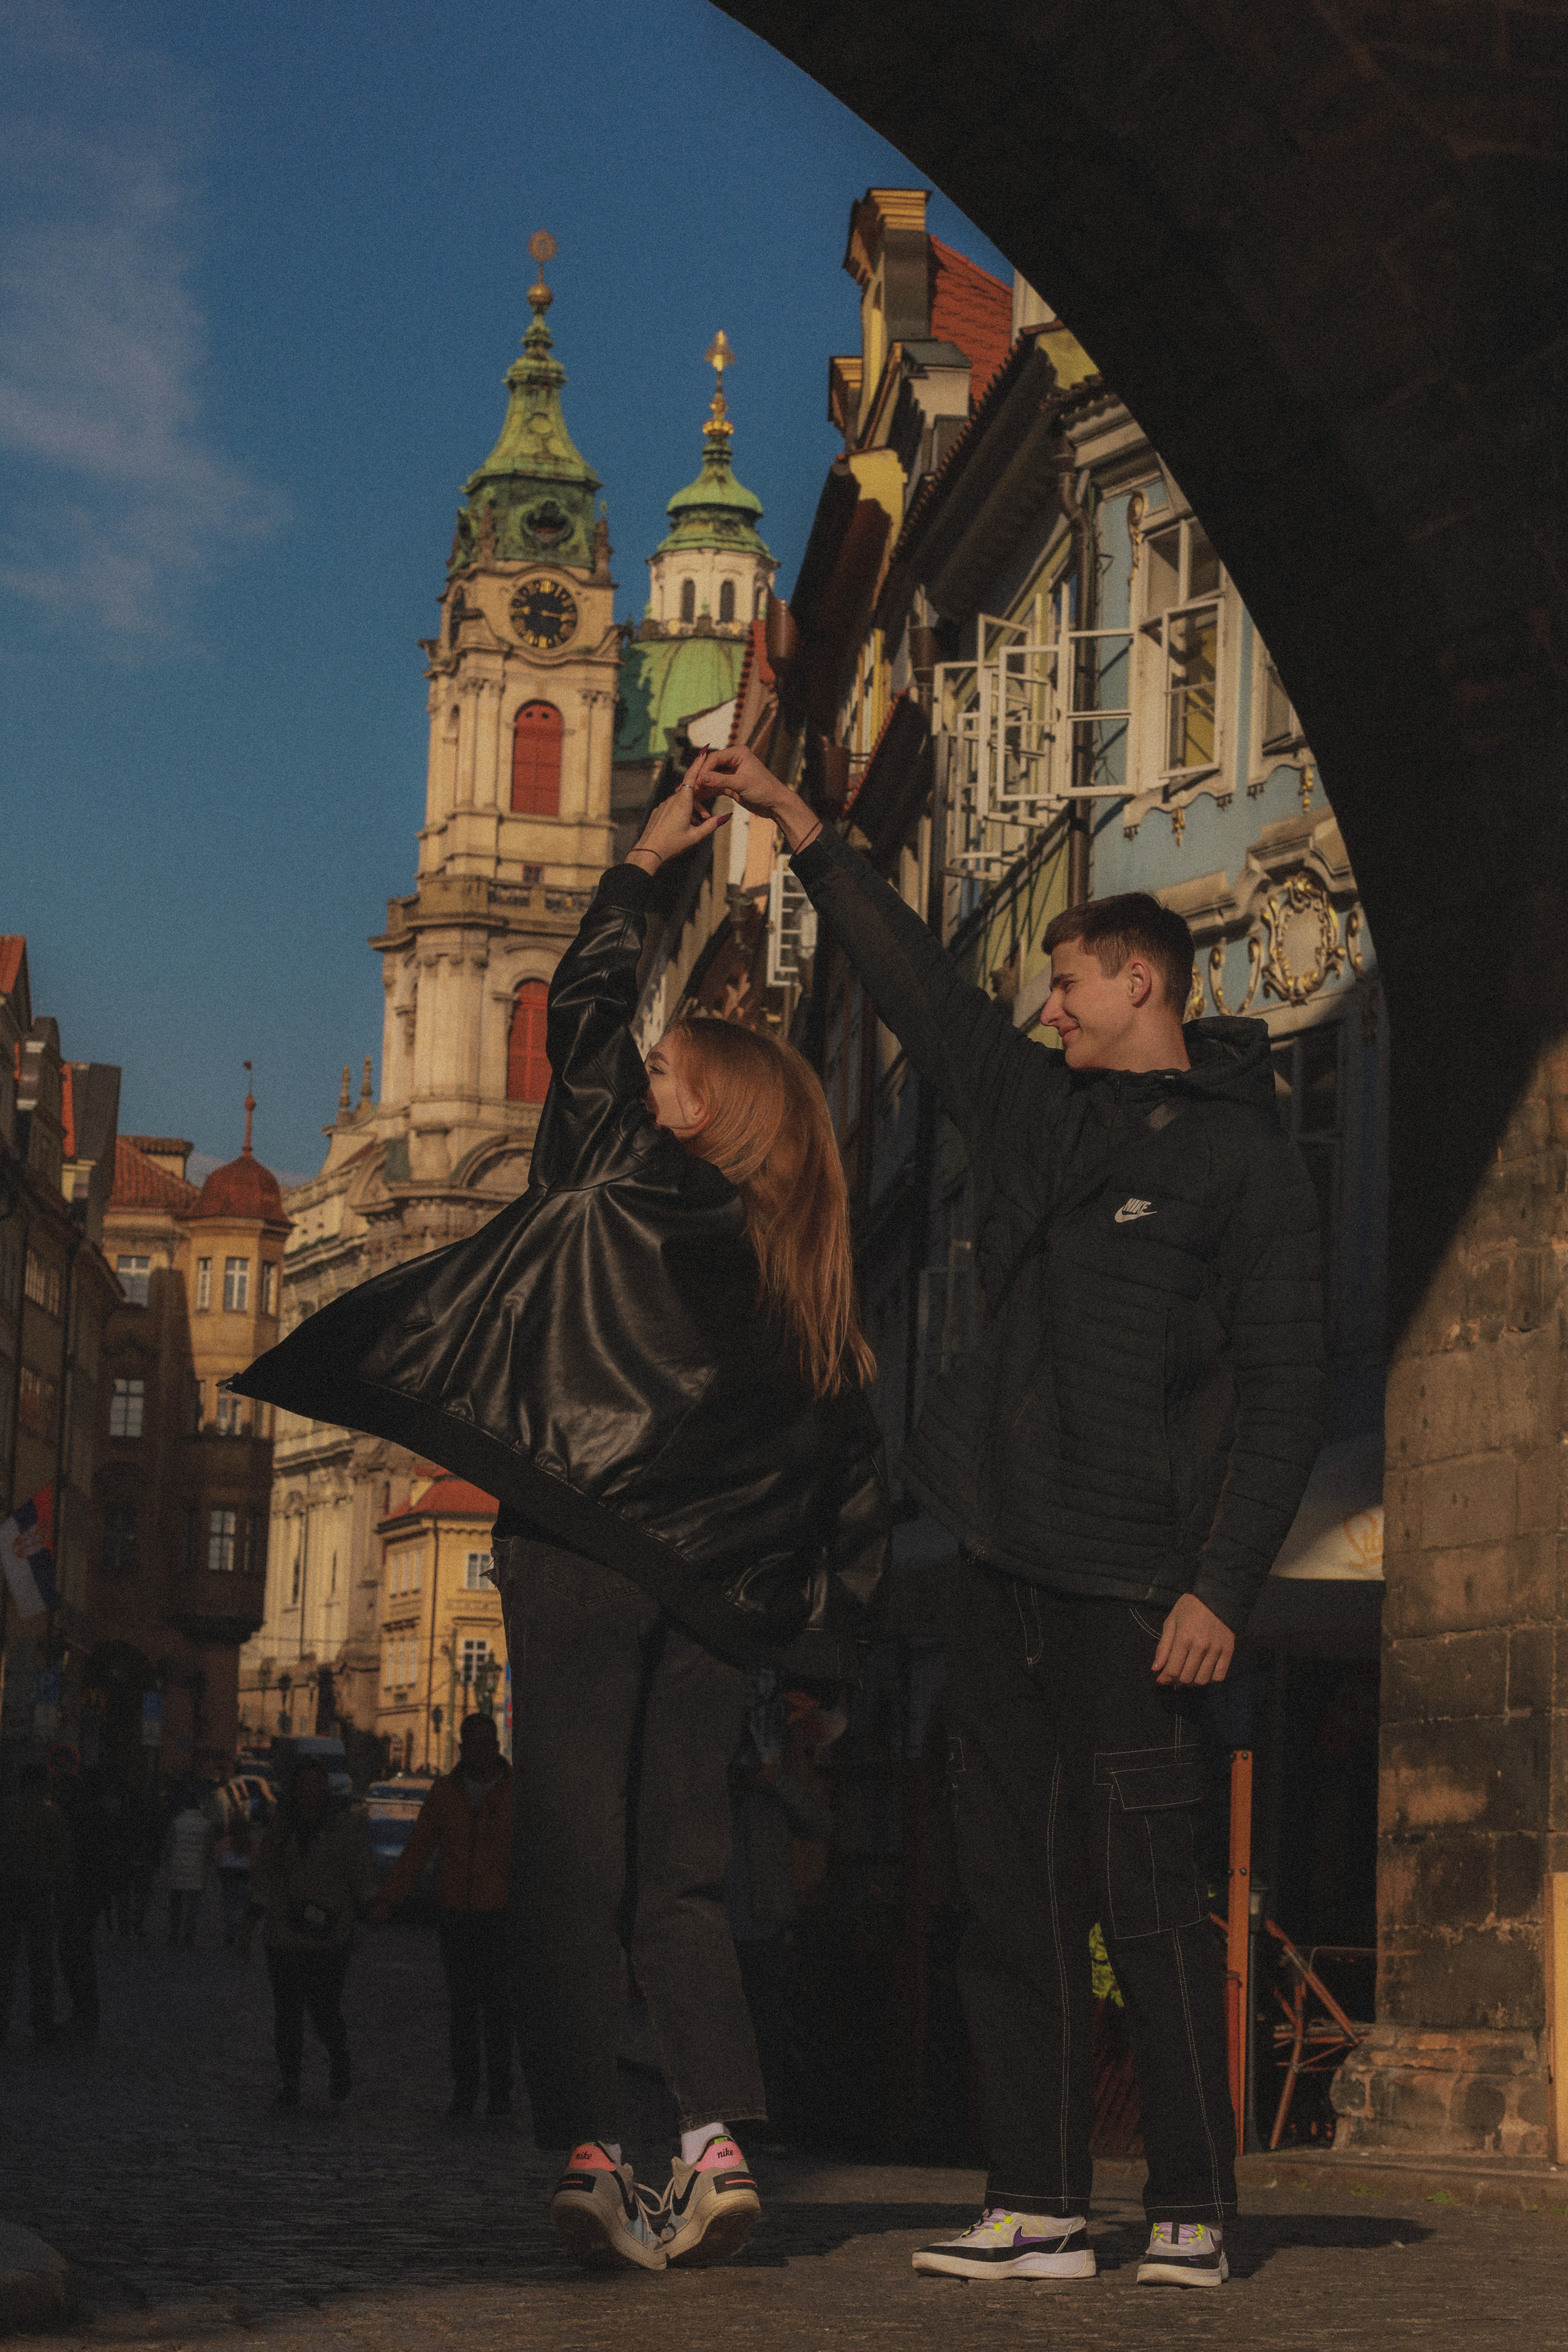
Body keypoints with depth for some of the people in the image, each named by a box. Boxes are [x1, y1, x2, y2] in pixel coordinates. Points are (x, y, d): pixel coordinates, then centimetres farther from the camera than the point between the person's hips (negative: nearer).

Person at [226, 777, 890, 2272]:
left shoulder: (617, 1187, 2)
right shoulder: (801, 1272, 13)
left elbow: (583, 1012, 9)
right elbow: (854, 1446, 10)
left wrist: (643, 864, 17)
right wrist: (818, 1608, 11)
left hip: (584, 1554, -4)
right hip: (712, 1593, 4)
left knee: (573, 1858, -5)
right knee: (679, 1878, 10)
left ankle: (589, 2156, -13)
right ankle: (717, 2141, -5)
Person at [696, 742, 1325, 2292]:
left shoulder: (1244, 1161, -3)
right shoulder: (1033, 1106, 15)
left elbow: (1285, 1397, -7)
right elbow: (914, 982, 24)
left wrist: (1221, 1588, -15)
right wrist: (801, 831, 23)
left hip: (1129, 1587, -6)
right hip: (1000, 1569, 7)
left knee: (1147, 1900, -5)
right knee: (1013, 1901, 6)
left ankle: (1194, 2209, 5)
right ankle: (1039, 2209, 10)